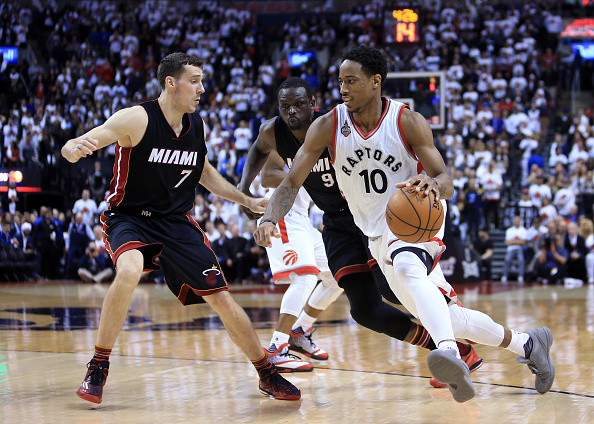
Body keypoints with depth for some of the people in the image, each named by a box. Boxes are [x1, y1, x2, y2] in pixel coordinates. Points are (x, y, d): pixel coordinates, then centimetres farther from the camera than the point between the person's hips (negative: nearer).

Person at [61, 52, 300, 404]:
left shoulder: (197, 125, 0)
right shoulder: (137, 119, -18)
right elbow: (73, 148, -24)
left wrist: (246, 200, 19)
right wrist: (74, 148, -48)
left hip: (177, 222, 5)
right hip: (130, 217, -5)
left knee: (221, 297, 2)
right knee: (129, 272, -35)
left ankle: (267, 375, 19)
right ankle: (98, 368, -18)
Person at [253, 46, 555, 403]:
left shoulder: (408, 122, -15)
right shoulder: (328, 127, -8)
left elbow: (446, 184, -19)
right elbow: (292, 182, -8)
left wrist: (432, 185, -44)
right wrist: (270, 218, -28)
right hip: (379, 235, 5)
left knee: (407, 268, -40)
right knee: (449, 319, 6)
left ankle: (451, 353, -58)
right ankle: (527, 344, 27)